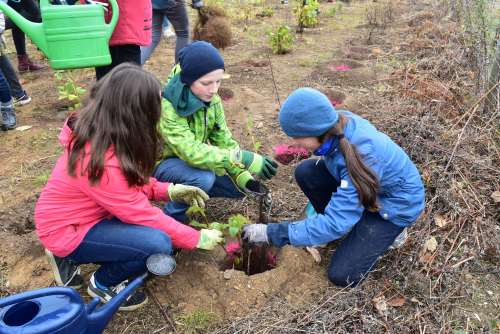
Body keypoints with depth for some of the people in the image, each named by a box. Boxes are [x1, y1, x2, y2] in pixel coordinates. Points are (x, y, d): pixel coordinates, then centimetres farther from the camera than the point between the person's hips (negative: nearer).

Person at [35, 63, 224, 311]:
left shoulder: (97, 133, -7)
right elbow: (143, 215, -23)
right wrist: (197, 239, -13)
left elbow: (130, 181, 6)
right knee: (158, 243, -26)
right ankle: (103, 284, 4)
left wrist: (168, 191, -9)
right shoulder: (102, 163, -33)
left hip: (84, 213, 9)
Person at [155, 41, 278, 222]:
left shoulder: (211, 99, -9)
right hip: (162, 163, -6)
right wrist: (244, 159, -44)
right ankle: (171, 218, -8)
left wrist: (245, 179, -20)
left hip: (193, 160, 7)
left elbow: (223, 140, -8)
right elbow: (191, 152, -40)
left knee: (238, 187, -3)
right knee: (204, 178, -35)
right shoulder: (167, 106, -31)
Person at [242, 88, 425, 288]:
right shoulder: (335, 123, -19)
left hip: (396, 201, -7)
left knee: (343, 276, -13)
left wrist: (273, 234, -35)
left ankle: (389, 230, 10)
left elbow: (334, 224, -37)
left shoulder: (362, 156, -40)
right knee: (305, 172, -16)